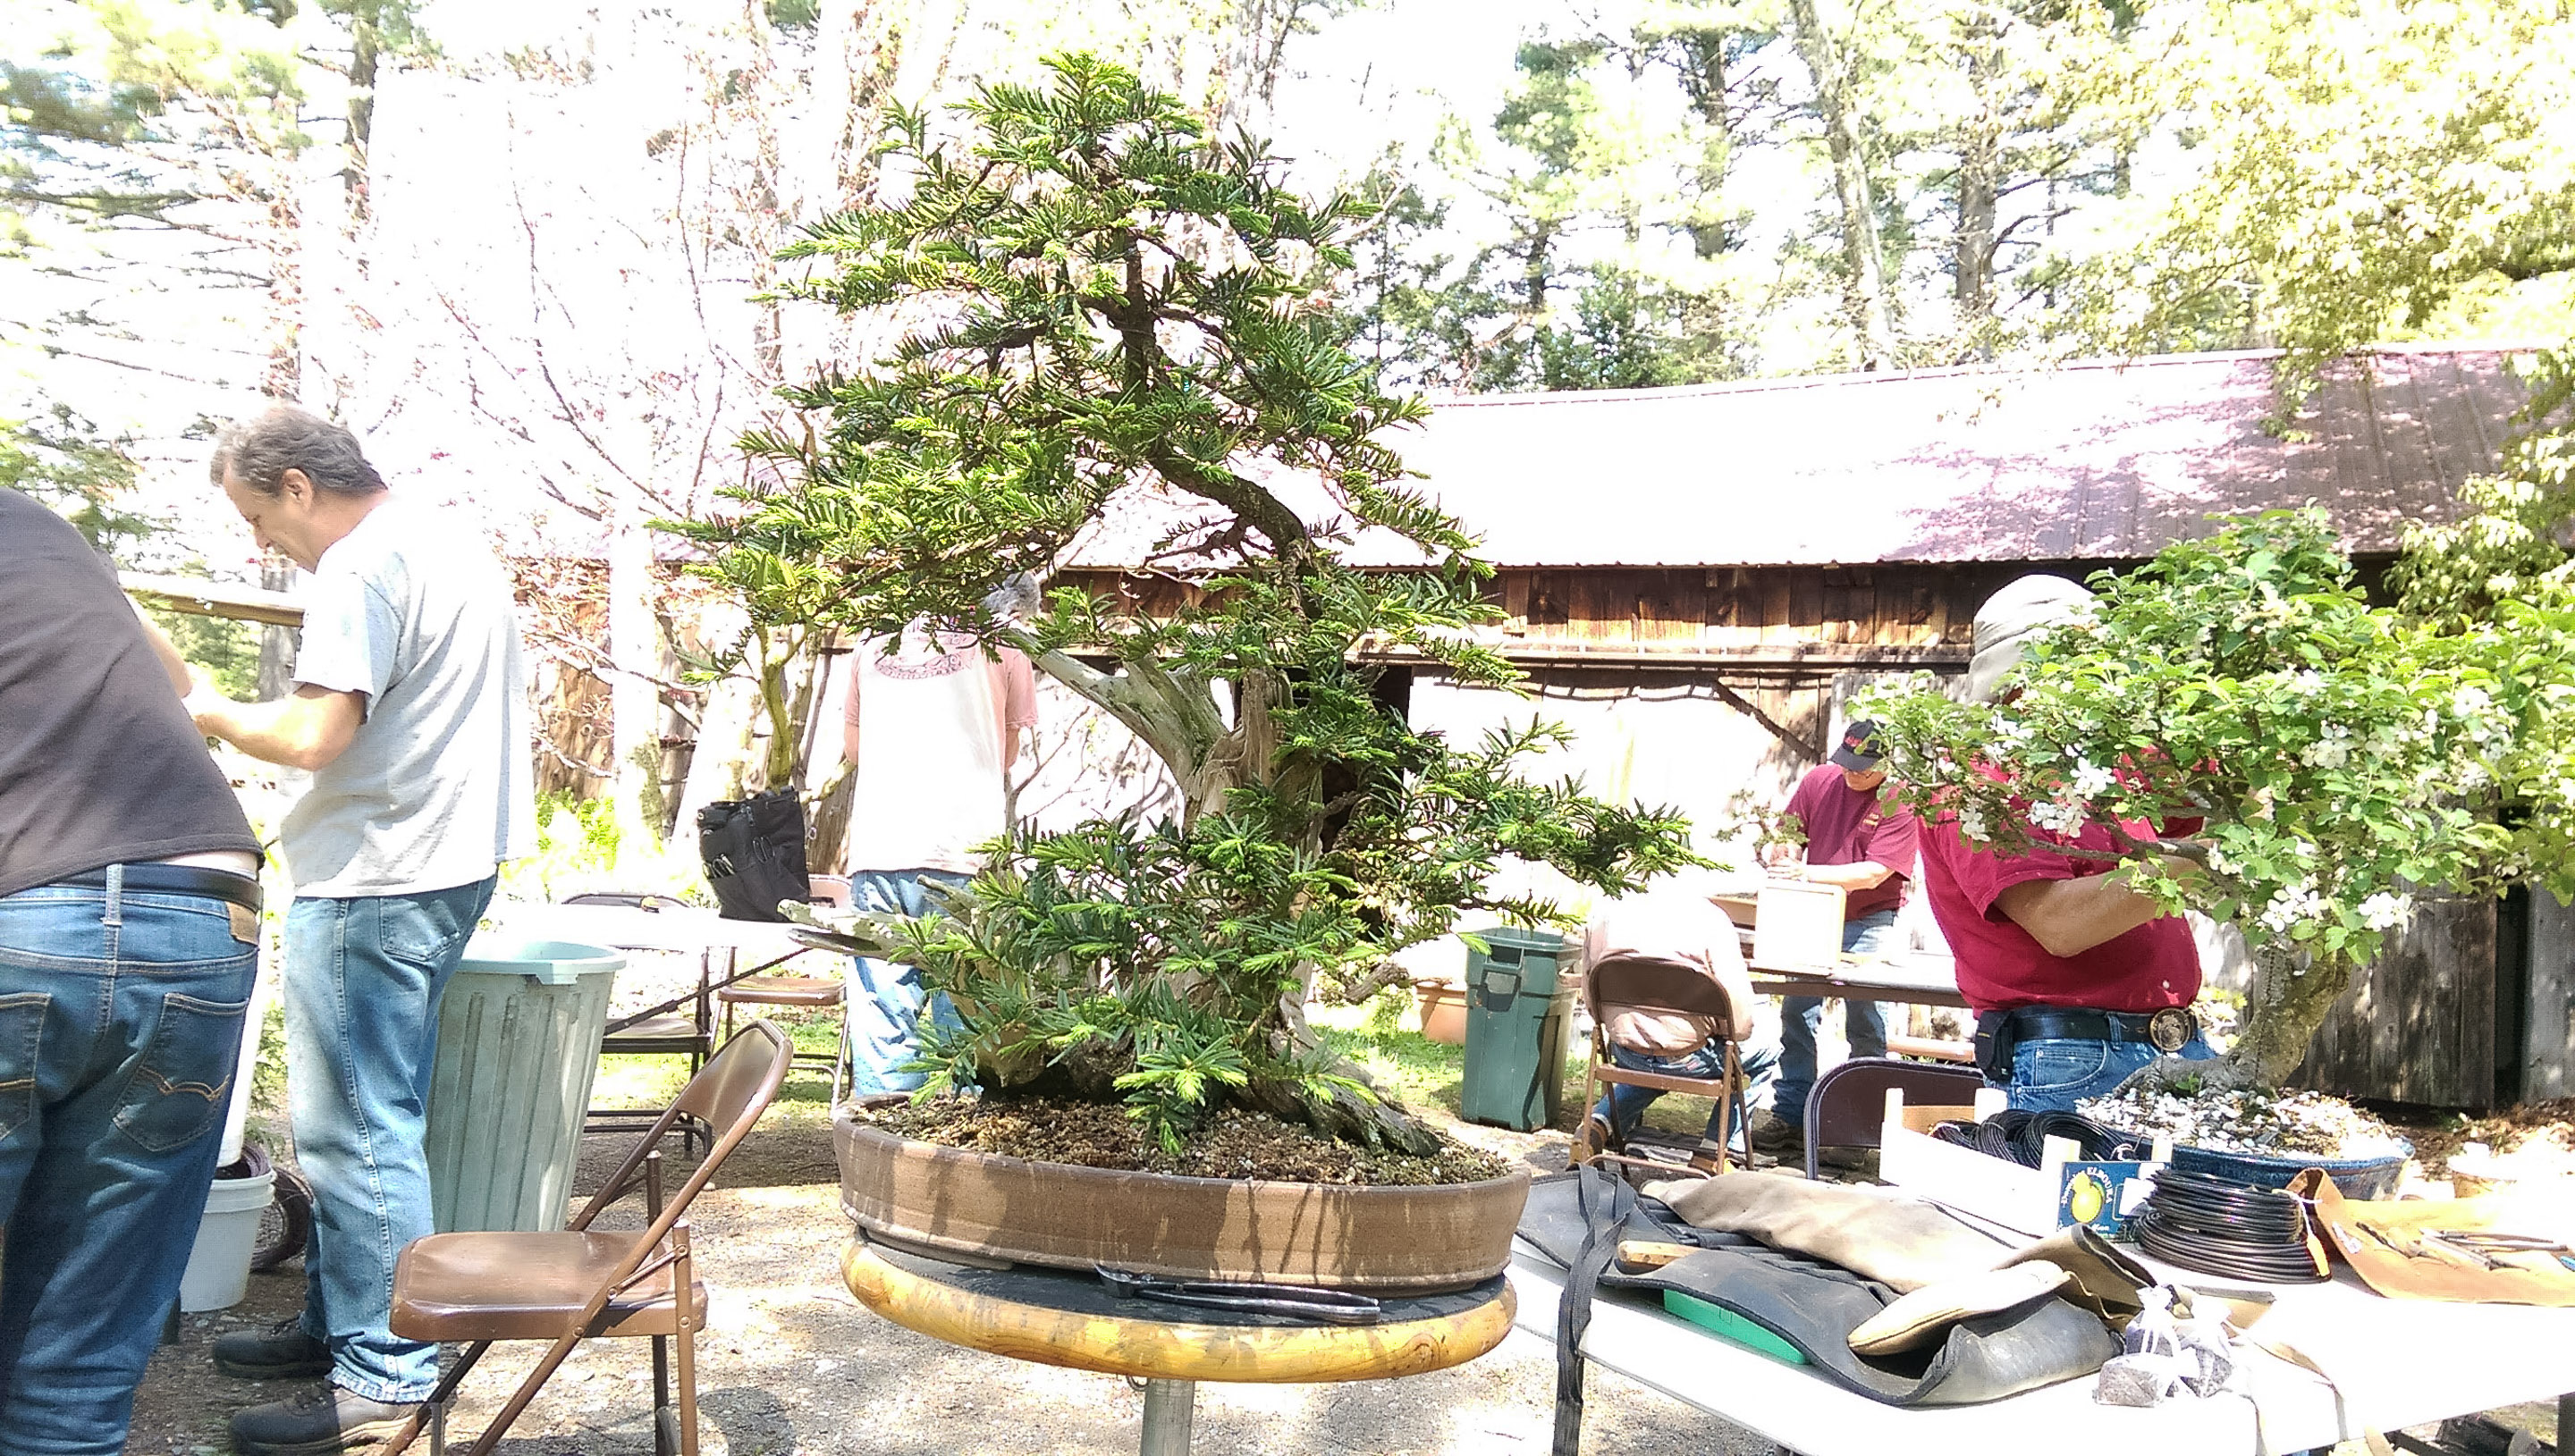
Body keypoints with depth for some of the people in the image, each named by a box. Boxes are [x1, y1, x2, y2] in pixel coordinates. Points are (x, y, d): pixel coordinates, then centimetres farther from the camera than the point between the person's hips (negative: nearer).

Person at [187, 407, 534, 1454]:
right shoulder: (455, 545, 16)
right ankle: (338, 1321, 29)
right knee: (365, 1117, 18)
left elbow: (312, 735, -22)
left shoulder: (359, 568, -15)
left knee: (353, 1129, -3)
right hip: (453, 858, 10)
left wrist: (207, 711, -5)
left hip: (375, 880, -10)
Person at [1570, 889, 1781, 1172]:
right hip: (1688, 1058, -5)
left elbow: (1594, 1005, 13)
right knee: (1765, 1046, 23)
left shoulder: (1604, 917, 8)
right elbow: (1740, 1021, -12)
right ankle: (1712, 1155, 18)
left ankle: (1598, 1124, 16)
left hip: (1627, 1052, 5)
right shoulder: (1710, 918, -6)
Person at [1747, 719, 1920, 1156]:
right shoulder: (1822, 779, 2)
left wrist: (1811, 873, -27)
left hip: (1869, 923, -4)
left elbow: (1873, 874, -20)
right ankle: (1789, 1115, 8)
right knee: (1798, 1012, 2)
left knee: (1865, 1024, -2)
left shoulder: (1900, 803, -13)